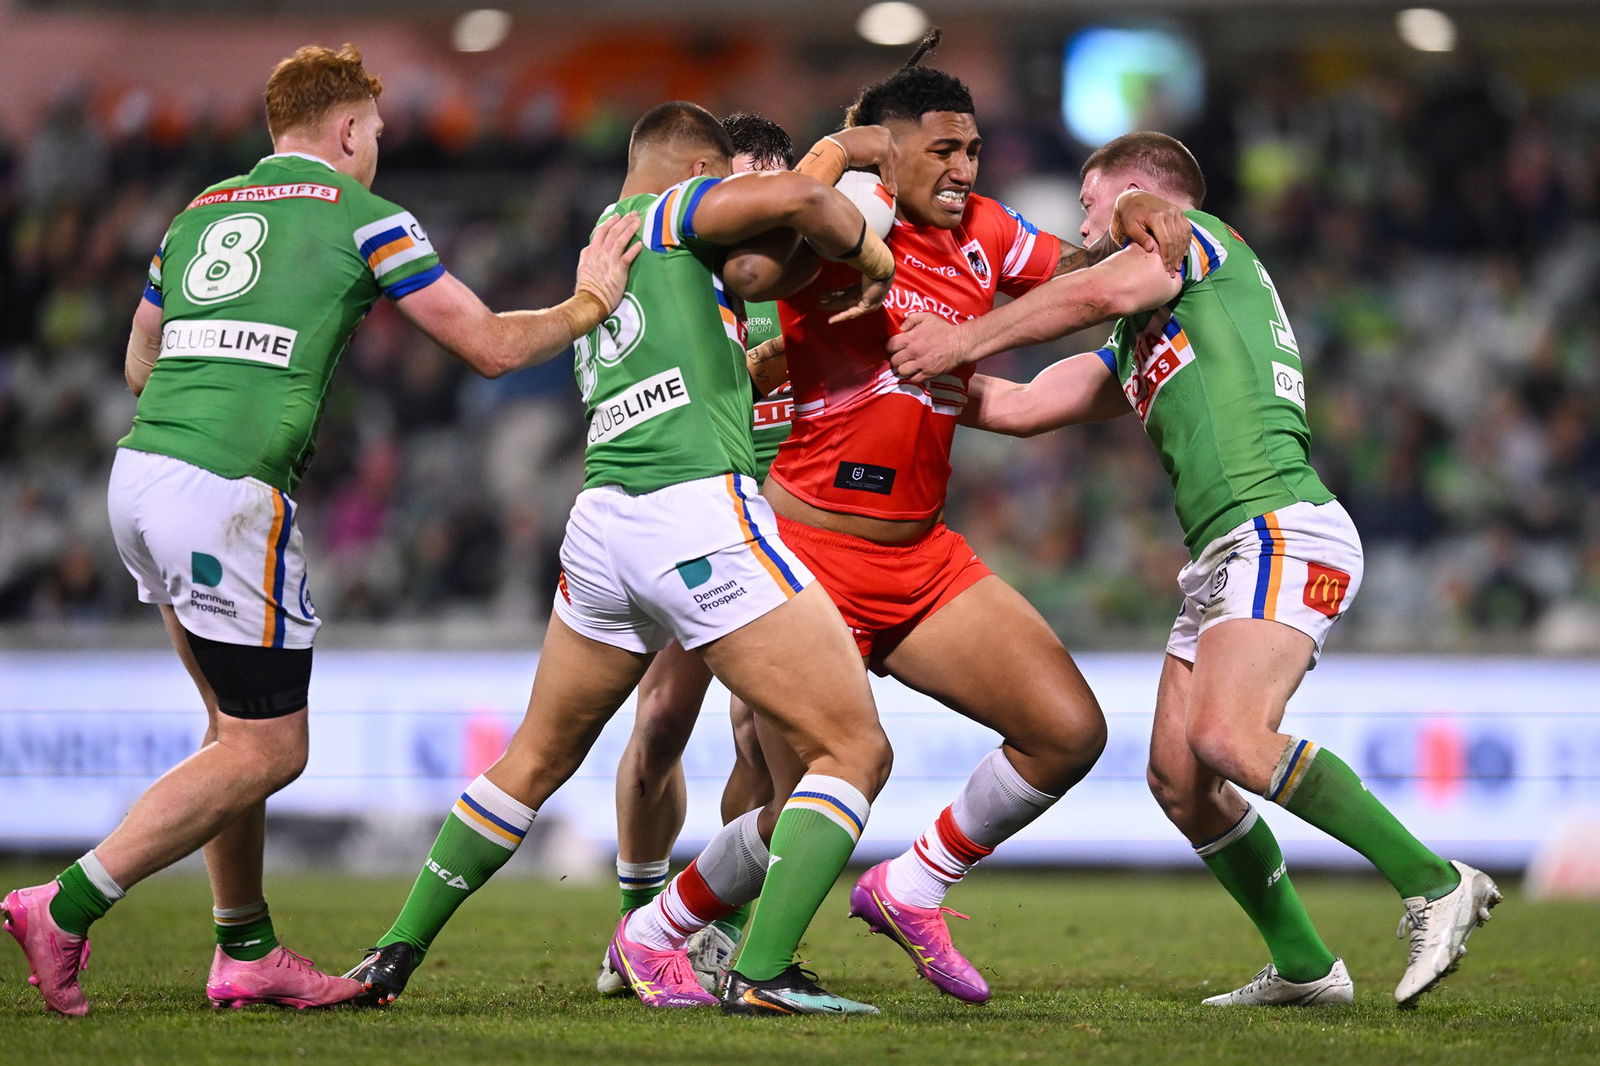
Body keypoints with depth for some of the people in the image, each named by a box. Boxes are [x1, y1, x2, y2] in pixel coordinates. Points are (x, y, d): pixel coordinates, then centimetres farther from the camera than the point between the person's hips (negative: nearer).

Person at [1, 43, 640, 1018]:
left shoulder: (199, 215, 20)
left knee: (240, 725, 18)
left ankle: (246, 952, 19)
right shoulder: (362, 217, 1)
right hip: (229, 492, -8)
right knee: (267, 751, -1)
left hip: (142, 466, 8)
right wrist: (590, 303, 19)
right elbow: (491, 347, 3)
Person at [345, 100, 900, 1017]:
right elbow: (796, 198, -14)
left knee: (536, 760, 25)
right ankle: (764, 972, -18)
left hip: (602, 522, 8)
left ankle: (397, 953, 27)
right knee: (856, 750, -4)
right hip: (704, 512, -8)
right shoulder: (671, 214, 4)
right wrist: (873, 254, 3)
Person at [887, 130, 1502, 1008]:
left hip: (1282, 528, -10)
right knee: (1176, 776, 2)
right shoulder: (1134, 346, 30)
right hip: (1223, 554, 10)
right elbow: (1018, 406, 30)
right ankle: (1303, 967, 7)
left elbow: (1101, 291, -15)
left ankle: (1434, 884, -24)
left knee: (1227, 737, -27)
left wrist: (965, 339, -10)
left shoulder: (1199, 237, 5)